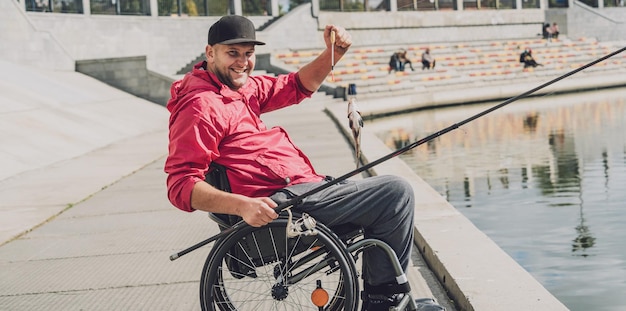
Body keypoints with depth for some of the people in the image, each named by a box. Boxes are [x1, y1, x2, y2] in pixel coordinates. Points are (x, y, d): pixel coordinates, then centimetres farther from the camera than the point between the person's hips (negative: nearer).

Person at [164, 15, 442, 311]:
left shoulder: (243, 86, 14)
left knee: (392, 192, 23)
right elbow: (180, 185, -22)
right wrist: (242, 205, -36)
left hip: (300, 188, 11)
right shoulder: (200, 106, -15)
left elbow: (296, 87, 22)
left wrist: (332, 53, 4)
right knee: (396, 193, -8)